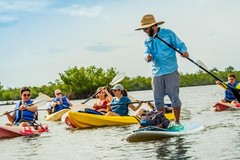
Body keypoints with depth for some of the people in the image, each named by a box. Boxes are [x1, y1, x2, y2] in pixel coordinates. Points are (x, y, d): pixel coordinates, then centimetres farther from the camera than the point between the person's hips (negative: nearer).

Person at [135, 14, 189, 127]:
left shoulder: (168, 33, 1)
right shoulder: (148, 41, 16)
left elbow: (180, 44, 0)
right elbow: (147, 52, 4)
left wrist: (184, 51, -21)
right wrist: (147, 56, -20)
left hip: (171, 72, -5)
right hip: (156, 74, 5)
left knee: (174, 97, -6)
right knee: (158, 99, 5)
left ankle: (177, 122, 4)